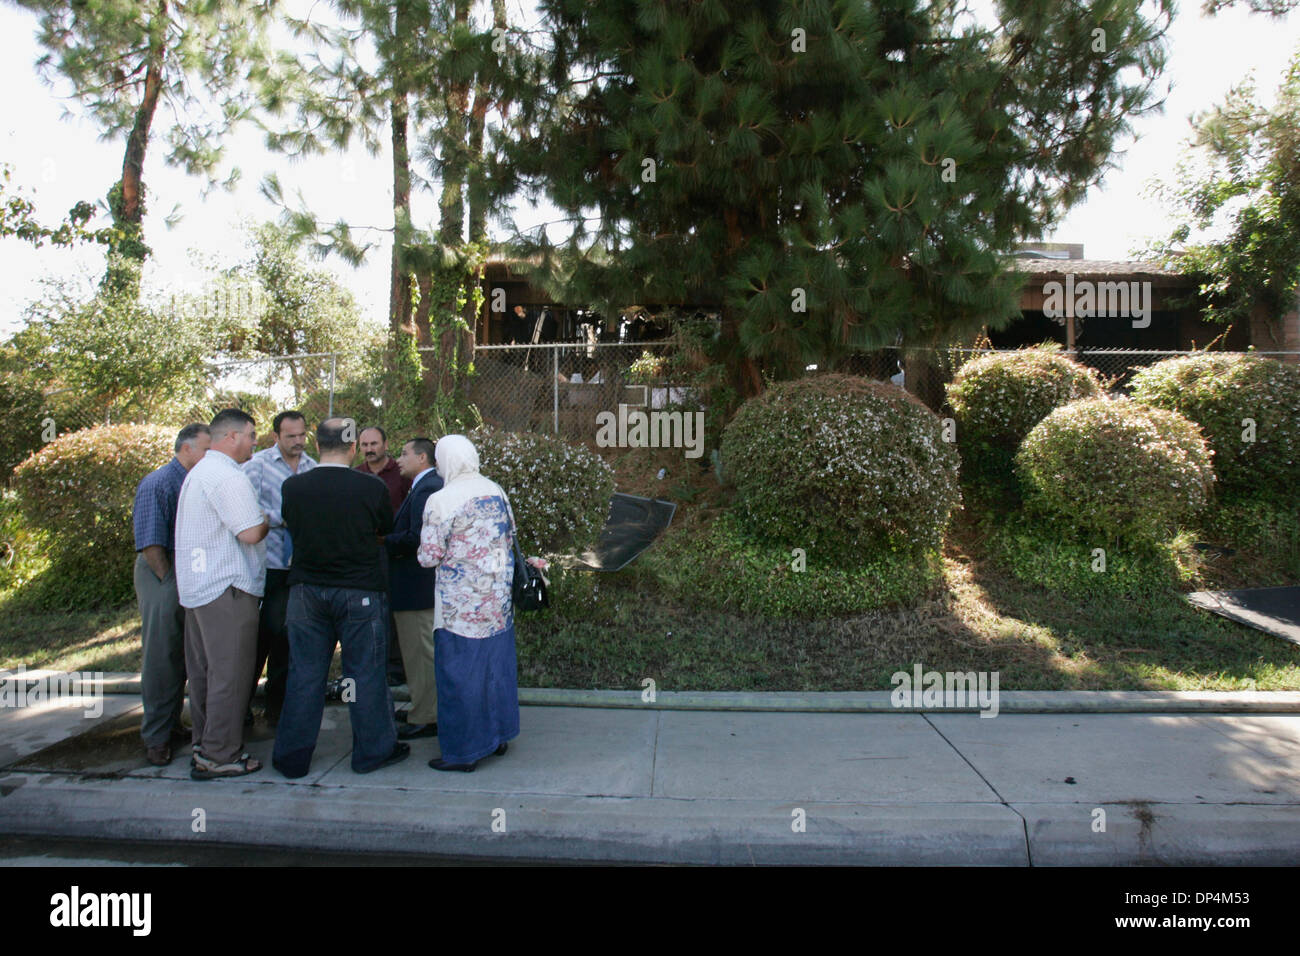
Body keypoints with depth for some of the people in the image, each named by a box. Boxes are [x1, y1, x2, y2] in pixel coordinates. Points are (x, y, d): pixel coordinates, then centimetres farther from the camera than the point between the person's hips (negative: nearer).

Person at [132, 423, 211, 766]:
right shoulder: (157, 484, -11)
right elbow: (149, 543, -14)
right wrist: (172, 583, -13)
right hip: (163, 575, -7)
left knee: (185, 657, 13)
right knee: (161, 658, 0)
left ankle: (172, 725, 26)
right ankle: (156, 737, 11)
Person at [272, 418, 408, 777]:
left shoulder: (293, 487, -6)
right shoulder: (371, 487, -13)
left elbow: (289, 522, 11)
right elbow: (387, 528, 2)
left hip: (306, 590, 3)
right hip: (360, 591, -3)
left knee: (304, 673, 11)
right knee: (365, 671, 8)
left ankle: (292, 757, 22)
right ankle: (373, 749, 20)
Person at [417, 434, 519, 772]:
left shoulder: (441, 501, -15)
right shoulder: (496, 491, 4)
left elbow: (429, 557, -13)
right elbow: (509, 535, 15)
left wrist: (424, 552, 8)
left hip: (461, 603, -6)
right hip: (499, 596, 7)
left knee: (461, 673, 4)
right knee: (497, 664, 16)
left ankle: (464, 751, 14)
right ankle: (497, 736, 30)